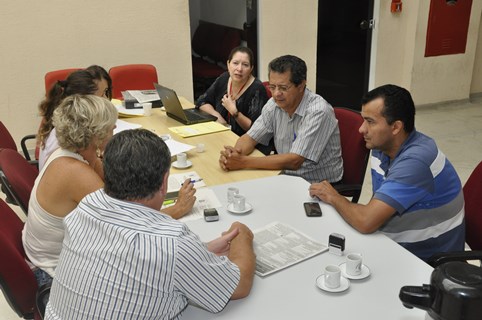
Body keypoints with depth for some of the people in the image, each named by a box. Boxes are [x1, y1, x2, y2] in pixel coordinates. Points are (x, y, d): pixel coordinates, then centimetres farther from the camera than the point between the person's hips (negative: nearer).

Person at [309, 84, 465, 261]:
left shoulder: (415, 161, -28)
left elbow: (366, 222, -32)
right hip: (399, 246, 7)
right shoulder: (381, 146, -1)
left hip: (426, 261, -7)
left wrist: (334, 198, -14)